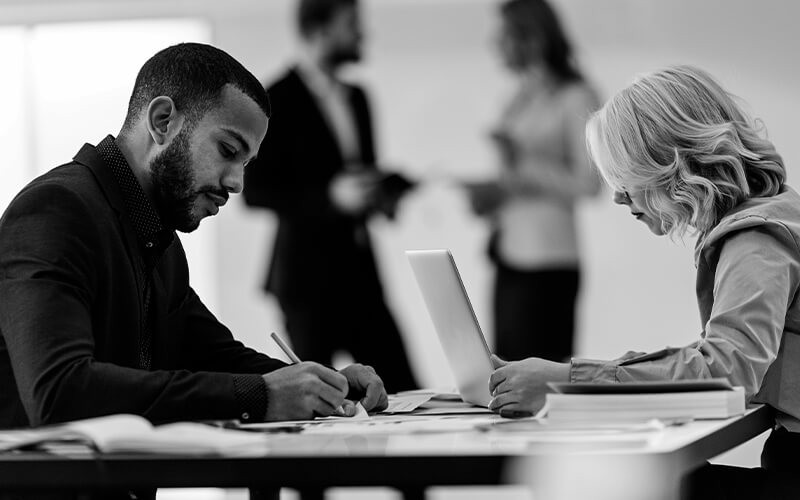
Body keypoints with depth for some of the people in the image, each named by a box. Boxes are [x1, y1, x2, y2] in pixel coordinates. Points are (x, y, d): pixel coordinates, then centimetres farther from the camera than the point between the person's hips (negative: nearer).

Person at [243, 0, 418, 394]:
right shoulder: (279, 101, -9)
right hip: (309, 276, -7)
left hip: (360, 274, 7)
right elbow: (255, 191, -13)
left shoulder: (355, 97, 15)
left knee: (402, 390, 0)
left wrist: (387, 190, 5)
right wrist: (331, 197, -23)